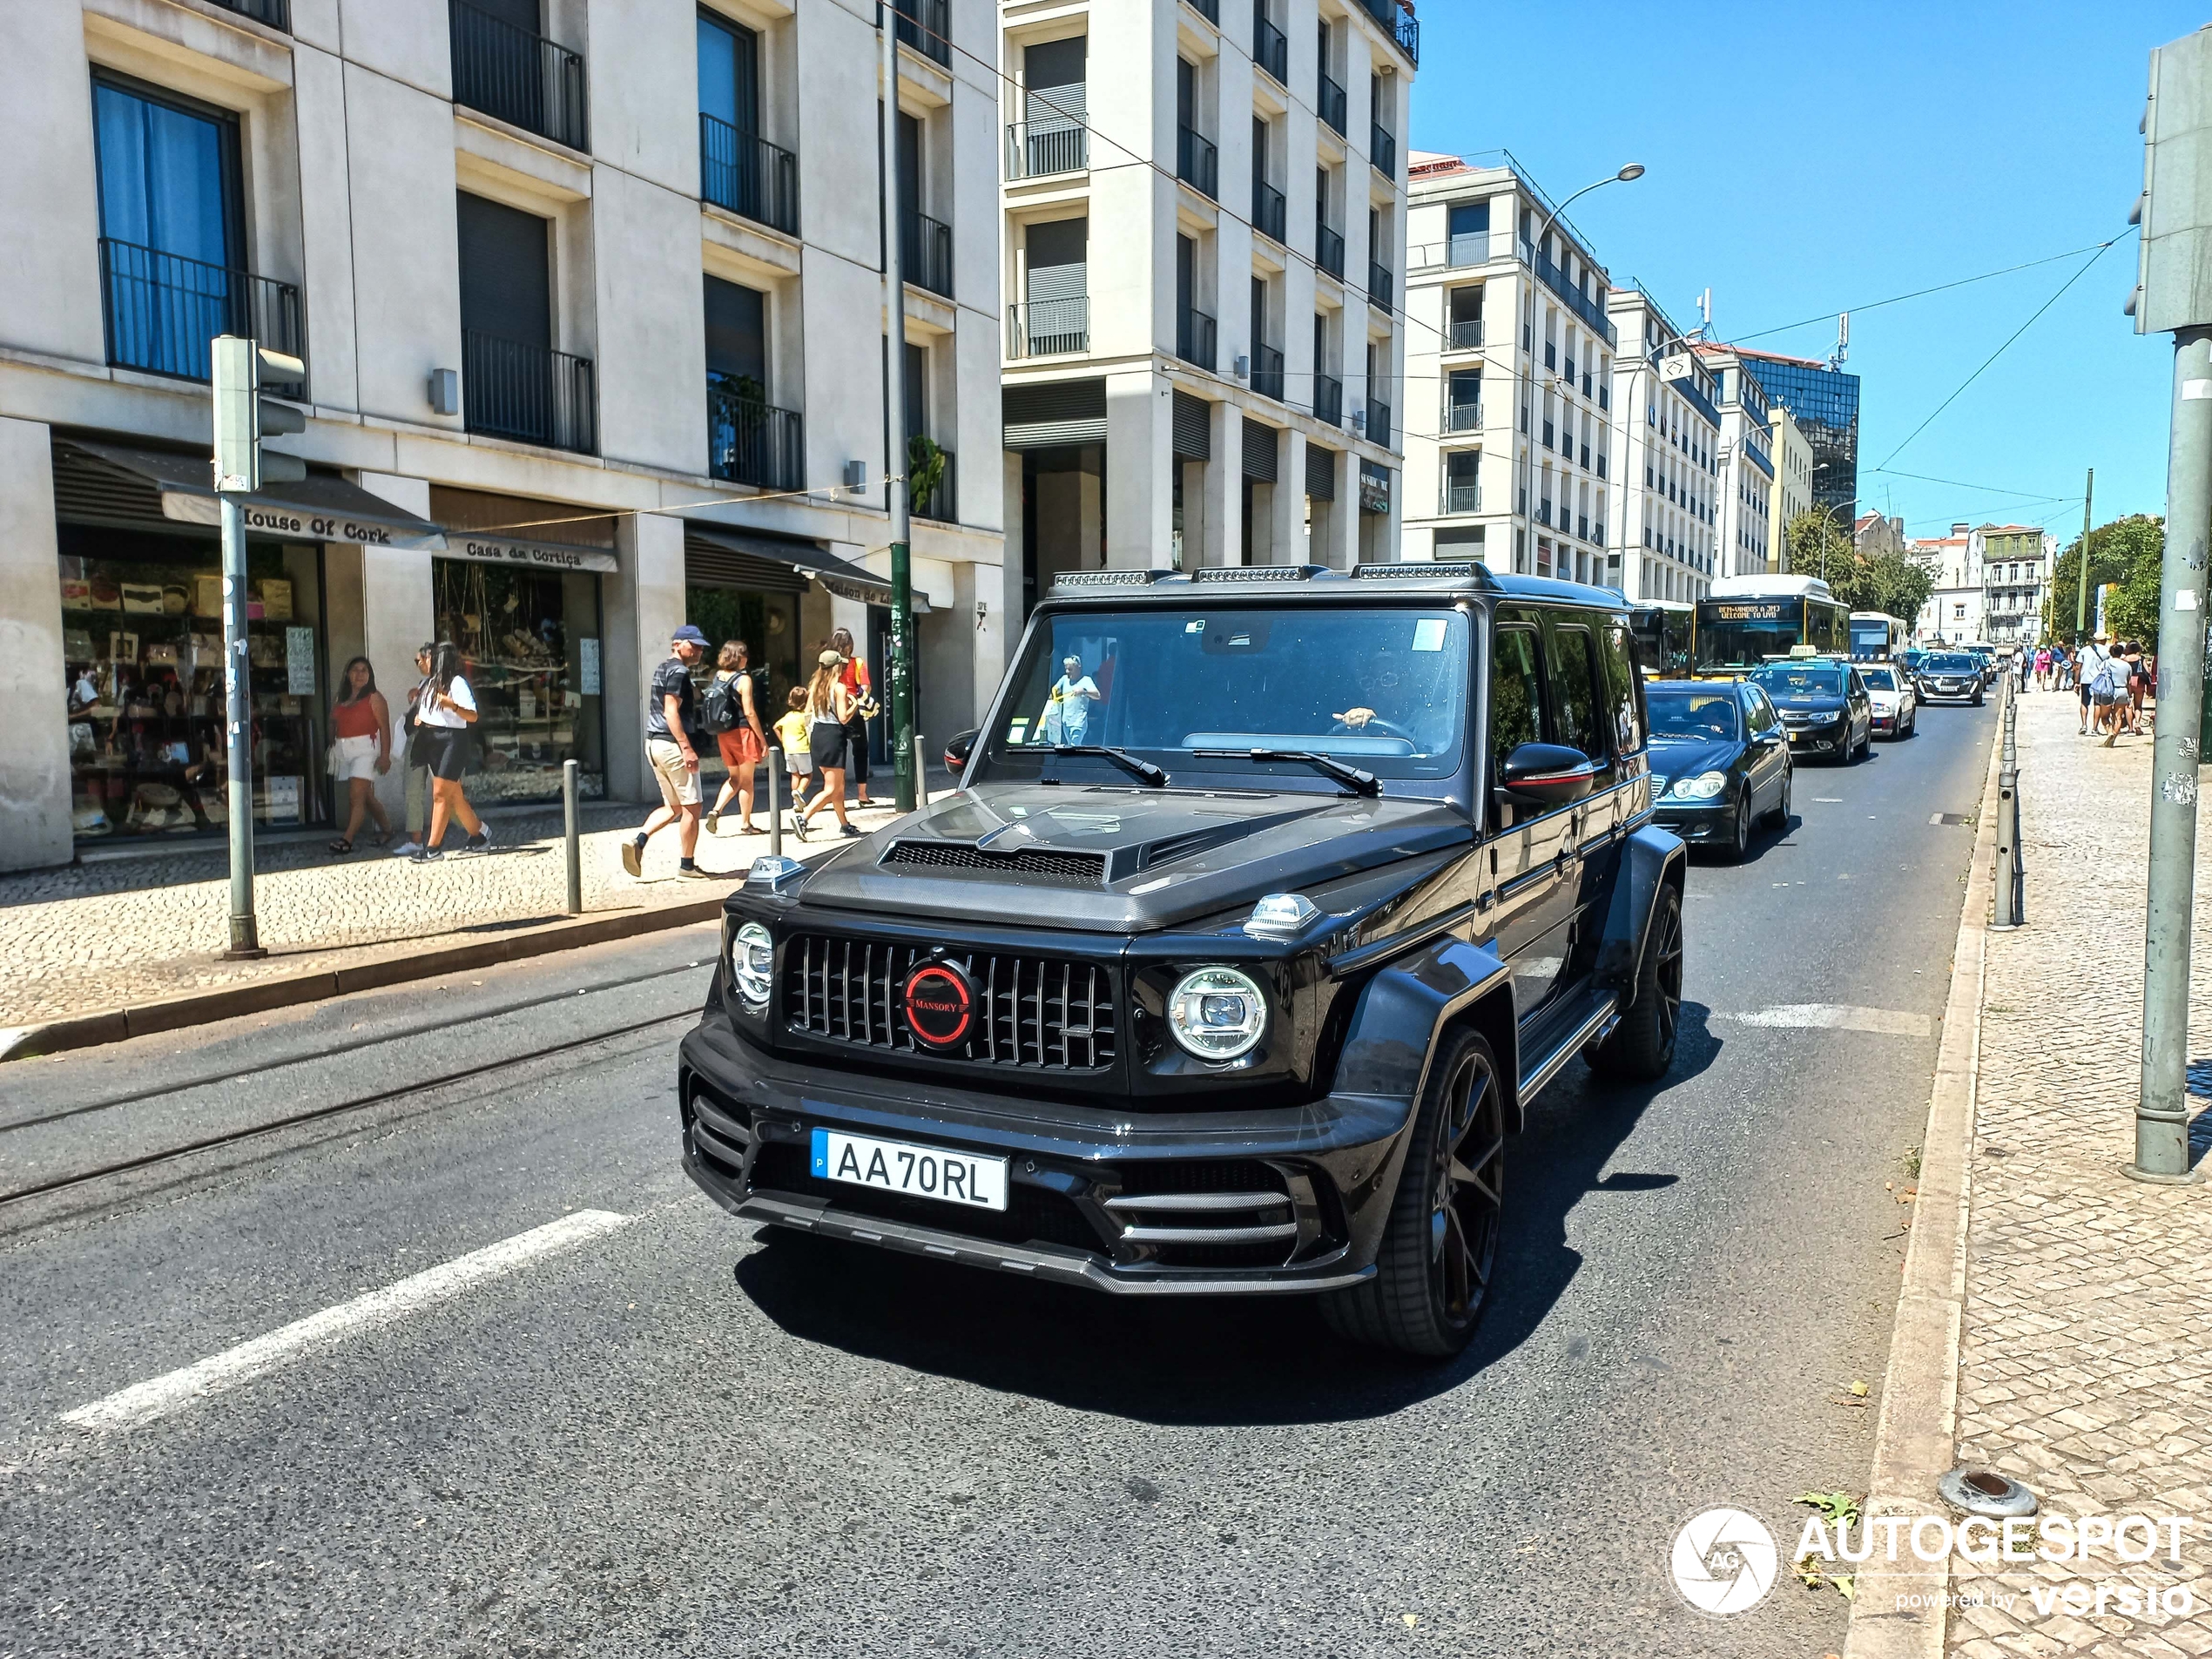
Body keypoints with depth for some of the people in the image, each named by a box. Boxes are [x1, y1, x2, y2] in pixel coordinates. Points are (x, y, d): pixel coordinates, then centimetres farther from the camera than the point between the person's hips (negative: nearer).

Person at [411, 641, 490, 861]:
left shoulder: (457, 683, -11)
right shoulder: (430, 683, 16)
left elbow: (472, 716, -19)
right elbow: (425, 710, 31)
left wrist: (452, 705, -34)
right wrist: (418, 718, 10)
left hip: (452, 740, -9)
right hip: (433, 741, 9)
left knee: (440, 793, -11)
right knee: (453, 794, 12)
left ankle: (433, 847, -10)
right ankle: (478, 835, 24)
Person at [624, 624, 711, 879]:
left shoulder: (662, 670, 19)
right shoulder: (679, 671, -12)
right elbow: (671, 712, -21)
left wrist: (692, 696, 18)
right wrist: (687, 748, -26)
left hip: (654, 743, 10)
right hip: (673, 744, -10)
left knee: (673, 806, 17)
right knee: (691, 807, 0)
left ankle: (638, 841, -1)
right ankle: (687, 866, 5)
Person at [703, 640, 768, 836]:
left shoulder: (717, 677, 6)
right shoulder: (743, 679, -11)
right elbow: (749, 712, -14)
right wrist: (762, 739, -10)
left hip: (722, 733, 6)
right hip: (743, 732, -6)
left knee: (734, 778, 19)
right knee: (746, 780, 5)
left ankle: (716, 811, 0)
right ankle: (745, 824, 10)